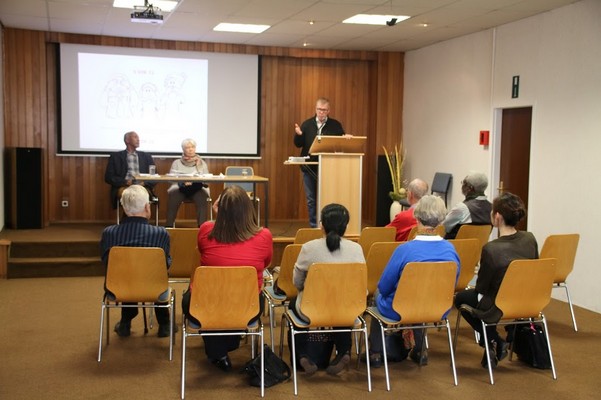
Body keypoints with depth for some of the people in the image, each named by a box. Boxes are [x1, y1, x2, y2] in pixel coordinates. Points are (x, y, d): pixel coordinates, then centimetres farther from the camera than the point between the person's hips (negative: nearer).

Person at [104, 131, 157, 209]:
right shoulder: (116, 156, 15)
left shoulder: (146, 156, 23)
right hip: (124, 187, -1)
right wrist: (125, 182, -9)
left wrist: (144, 182, -6)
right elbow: (108, 177, 7)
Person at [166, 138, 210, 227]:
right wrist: (182, 182, -13)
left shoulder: (202, 163, 20)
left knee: (202, 197, -35)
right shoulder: (177, 163, 19)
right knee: (173, 196, -34)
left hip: (197, 188, 0)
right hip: (180, 187, 0)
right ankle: (169, 226, -30)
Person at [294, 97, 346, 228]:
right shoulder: (307, 124, 7)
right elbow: (298, 144, 5)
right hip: (309, 167, 2)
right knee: (311, 199, 7)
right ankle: (314, 226, 15)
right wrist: (298, 135, -15)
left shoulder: (335, 125, 4)